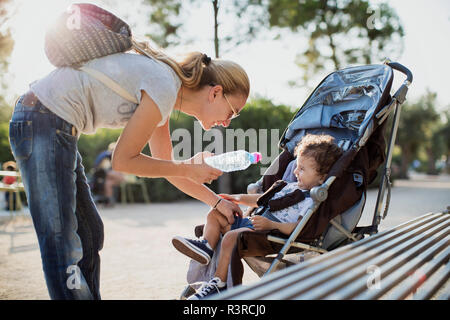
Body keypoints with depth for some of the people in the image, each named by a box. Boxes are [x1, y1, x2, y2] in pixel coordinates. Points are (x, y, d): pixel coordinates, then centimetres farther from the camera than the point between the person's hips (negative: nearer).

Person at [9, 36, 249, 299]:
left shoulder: (166, 89, 12)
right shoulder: (164, 88, -17)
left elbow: (165, 164, 19)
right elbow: (123, 160, -14)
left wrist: (217, 201, 19)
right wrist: (189, 169, -6)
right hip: (43, 123, -10)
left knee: (90, 232, 14)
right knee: (62, 243, -10)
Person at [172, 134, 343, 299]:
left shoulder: (313, 201, -11)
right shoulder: (292, 186, 20)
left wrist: (271, 224, -34)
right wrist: (239, 198, 21)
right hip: (252, 222, 11)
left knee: (231, 236, -33)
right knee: (215, 214, 12)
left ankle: (219, 283, -25)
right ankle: (207, 246, -5)